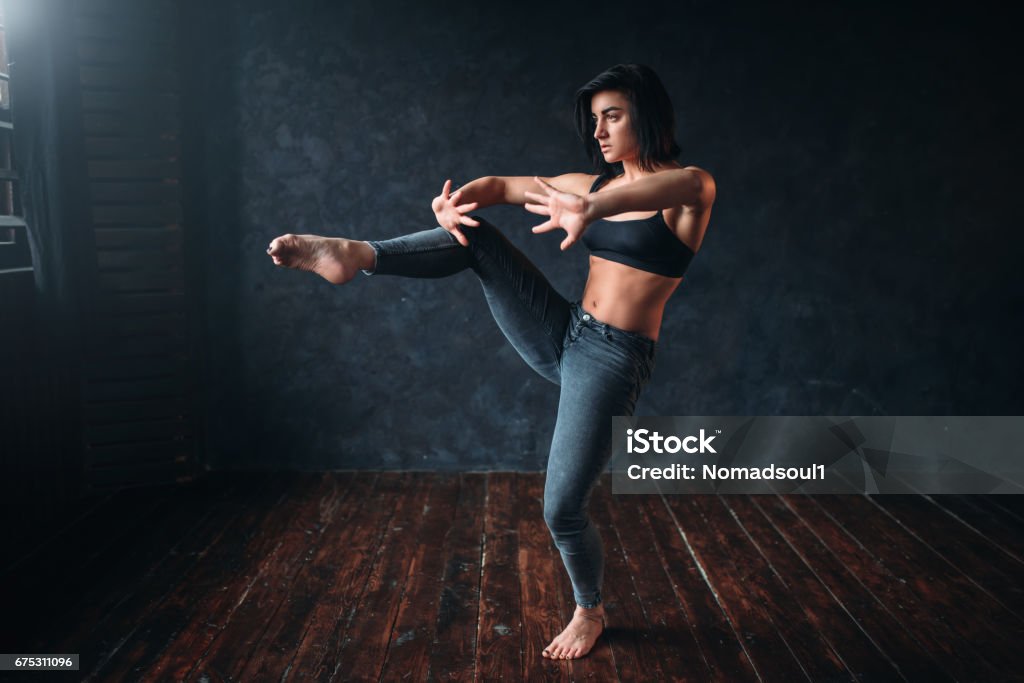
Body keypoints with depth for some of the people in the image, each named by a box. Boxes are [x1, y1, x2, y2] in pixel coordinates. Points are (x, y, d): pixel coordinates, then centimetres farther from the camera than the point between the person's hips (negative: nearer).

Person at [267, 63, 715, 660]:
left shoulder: (686, 193, -9)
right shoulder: (596, 183, 10)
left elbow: (694, 182, -36)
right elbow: (502, 186, 7)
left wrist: (593, 210, -57)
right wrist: (461, 197, -20)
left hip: (614, 361, -6)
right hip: (562, 335, 6)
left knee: (563, 511, -3)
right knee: (474, 233, -6)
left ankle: (590, 612, 25)